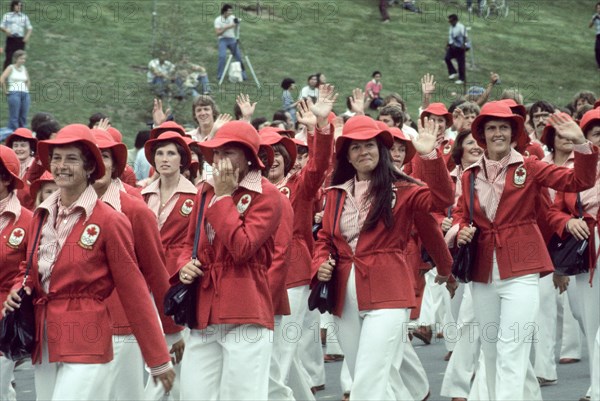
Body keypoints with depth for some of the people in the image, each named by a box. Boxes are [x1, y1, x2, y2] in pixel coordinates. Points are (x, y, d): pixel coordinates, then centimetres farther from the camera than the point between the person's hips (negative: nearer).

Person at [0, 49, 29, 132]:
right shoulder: (11, 68, -2)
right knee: (14, 117, -9)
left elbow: (28, 81, 32)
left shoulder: (24, 68, 16)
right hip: (14, 93, -6)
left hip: (25, 94, 6)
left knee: (23, 117, 4)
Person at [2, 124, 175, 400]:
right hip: (43, 345, 6)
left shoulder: (109, 221, -8)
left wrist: (158, 359, -5)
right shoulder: (41, 217, 9)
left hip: (86, 345, -6)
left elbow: (133, 291, -7)